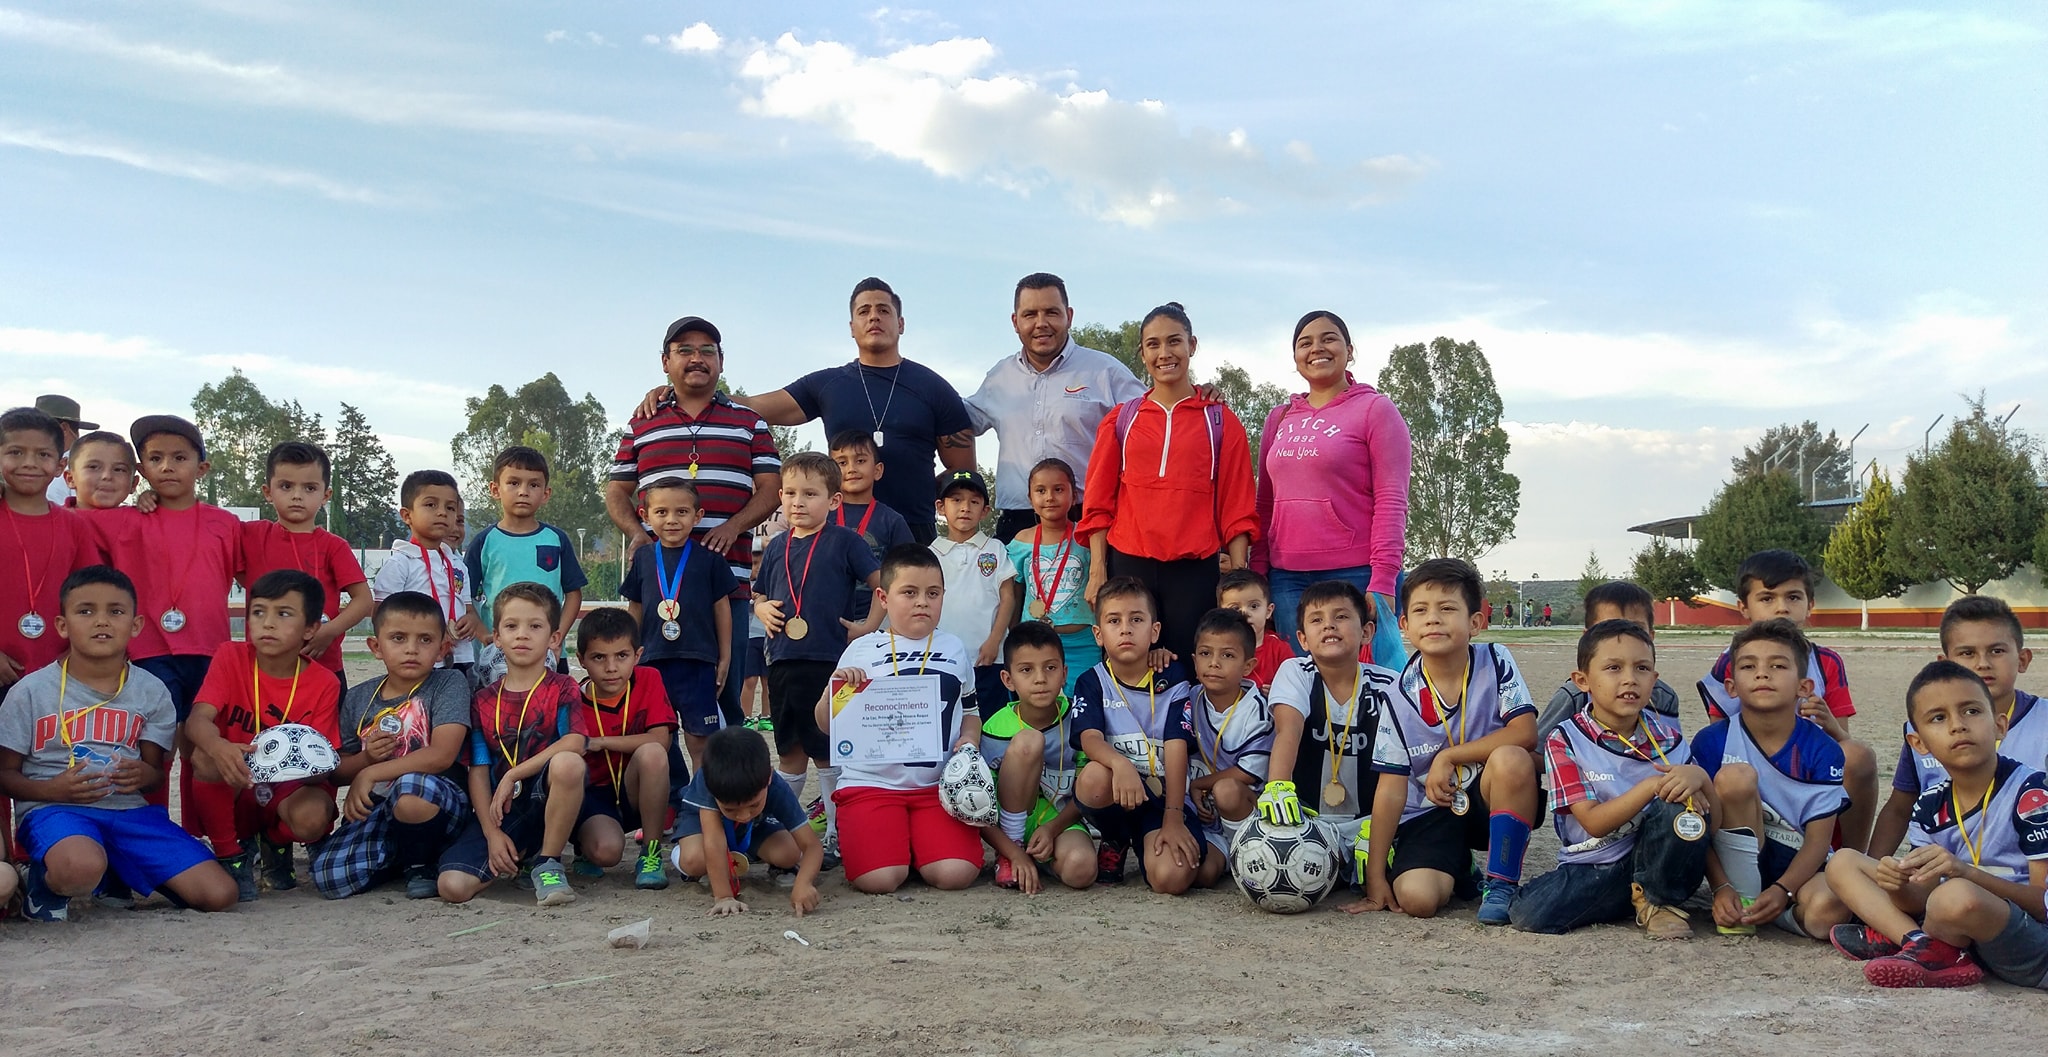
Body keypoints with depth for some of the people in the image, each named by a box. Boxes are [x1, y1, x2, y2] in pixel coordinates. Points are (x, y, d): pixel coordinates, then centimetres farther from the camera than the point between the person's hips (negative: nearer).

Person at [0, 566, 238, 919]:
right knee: (81, 870, -41)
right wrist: (53, 789, -18)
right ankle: (45, 881, -2)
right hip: (55, 809, -3)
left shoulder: (151, 691, 6)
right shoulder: (32, 691, -1)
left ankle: (119, 874, 15)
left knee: (219, 894, -13)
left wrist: (143, 775, -14)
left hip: (130, 810, 3)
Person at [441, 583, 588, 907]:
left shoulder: (563, 689, 2)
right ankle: (519, 855, 13)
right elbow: (478, 771, 4)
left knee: (568, 763, -37)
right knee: (453, 886, -21)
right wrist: (492, 833, -8)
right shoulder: (483, 701, 10)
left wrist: (512, 775, -17)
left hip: (549, 802, -3)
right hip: (500, 811, 3)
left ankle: (548, 863, -16)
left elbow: (574, 744, -16)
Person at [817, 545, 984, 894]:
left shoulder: (955, 650, 10)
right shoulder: (861, 651, 2)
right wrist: (836, 687, -15)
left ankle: (914, 844, 14)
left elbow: (970, 711, 22)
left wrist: (969, 739, 0)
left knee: (956, 874, -19)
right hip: (872, 783, -2)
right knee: (880, 880, -20)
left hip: (938, 784, 2)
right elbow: (826, 725, 6)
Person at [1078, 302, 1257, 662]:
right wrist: (1097, 571, 1)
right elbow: (1098, 502, 9)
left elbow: (1236, 508, 6)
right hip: (1128, 565, 1)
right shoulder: (1121, 420, 12)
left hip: (1196, 569, -1)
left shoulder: (1220, 421, 9)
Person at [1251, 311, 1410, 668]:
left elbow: (1392, 501, -7)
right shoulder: (1279, 418, 16)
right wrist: (1256, 572, 9)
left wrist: (1382, 582, -15)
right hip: (1287, 578, 5)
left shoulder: (1375, 409, 1)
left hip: (1355, 573, -5)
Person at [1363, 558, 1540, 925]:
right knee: (1416, 898, -26)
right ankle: (1459, 870, 14)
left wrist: (1448, 757, -17)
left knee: (1511, 760, -33)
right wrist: (1375, 876, -9)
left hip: (1489, 798, 0)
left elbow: (1525, 733, -19)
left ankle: (1502, 883, -15)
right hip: (1429, 813, 1)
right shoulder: (1400, 696, -7)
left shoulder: (1494, 662, -8)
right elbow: (1391, 788, -7)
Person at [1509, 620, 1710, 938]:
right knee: (1528, 913, -28)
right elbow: (1594, 823, -16)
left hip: (1654, 861, 1)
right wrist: (1652, 785, -28)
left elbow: (1713, 812, -1)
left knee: (1680, 808, -29)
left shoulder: (1668, 737, 2)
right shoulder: (1565, 741, -8)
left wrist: (1699, 778, -23)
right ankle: (1636, 899, -4)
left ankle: (1657, 902, -4)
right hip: (1591, 868, -1)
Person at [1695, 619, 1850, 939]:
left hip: (1797, 866, -1)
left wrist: (1782, 891, -25)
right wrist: (1721, 888, -20)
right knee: (1735, 777, -26)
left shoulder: (1823, 751, -7)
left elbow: (1818, 839, -10)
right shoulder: (1711, 743, -7)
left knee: (1827, 911, -37)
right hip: (1737, 862, 1)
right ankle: (1741, 903, -17)